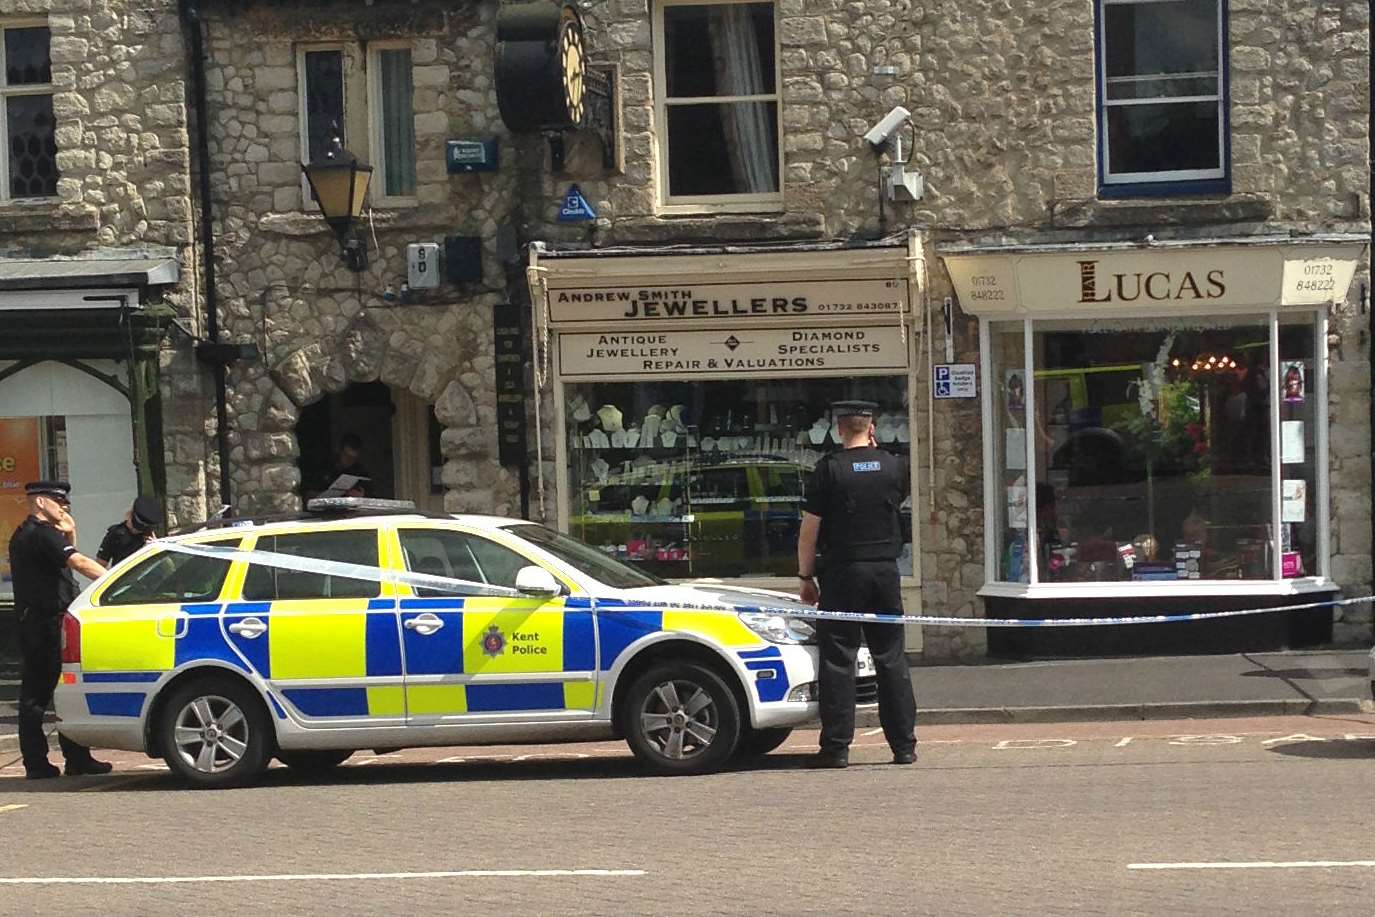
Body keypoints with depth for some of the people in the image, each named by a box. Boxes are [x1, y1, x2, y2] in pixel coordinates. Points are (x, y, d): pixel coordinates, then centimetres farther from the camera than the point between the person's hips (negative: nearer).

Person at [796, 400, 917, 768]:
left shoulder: (829, 469, -8)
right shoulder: (895, 466, 3)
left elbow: (809, 529, -7)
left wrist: (806, 576, 2)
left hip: (842, 572, -3)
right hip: (886, 570, 4)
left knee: (837, 660, 0)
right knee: (892, 659, 10)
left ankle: (836, 747, -2)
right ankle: (904, 745, 11)